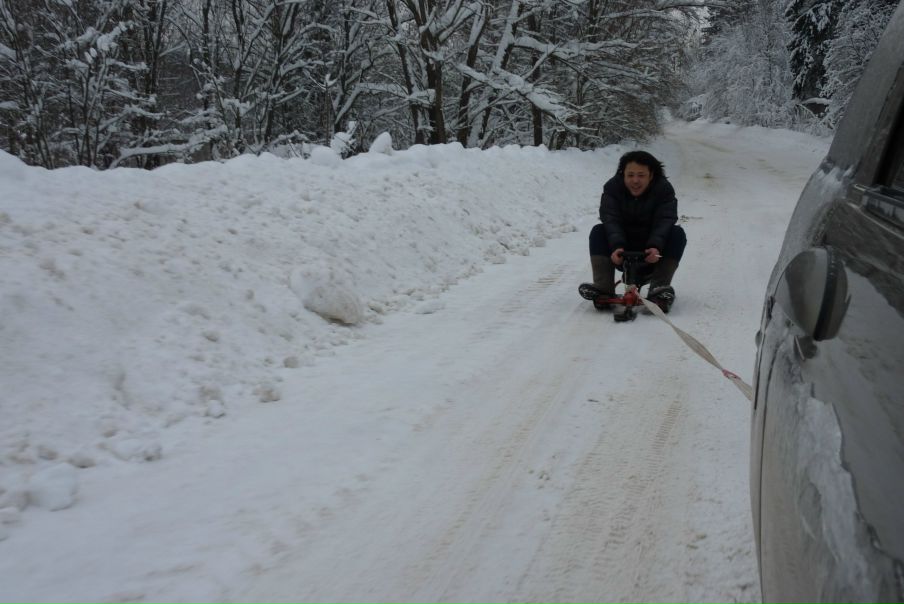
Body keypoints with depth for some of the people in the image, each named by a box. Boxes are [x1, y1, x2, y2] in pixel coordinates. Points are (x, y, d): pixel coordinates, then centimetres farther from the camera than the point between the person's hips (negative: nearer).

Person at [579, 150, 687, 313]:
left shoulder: (664, 189, -10)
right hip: (622, 254, 1)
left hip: (651, 254, -1)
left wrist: (656, 247, -44)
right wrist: (616, 246, -41)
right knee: (598, 231, -21)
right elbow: (611, 220, -23)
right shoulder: (612, 188, -8)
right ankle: (603, 288, -30)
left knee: (677, 233, -24)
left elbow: (664, 222, -24)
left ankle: (659, 288, -31)